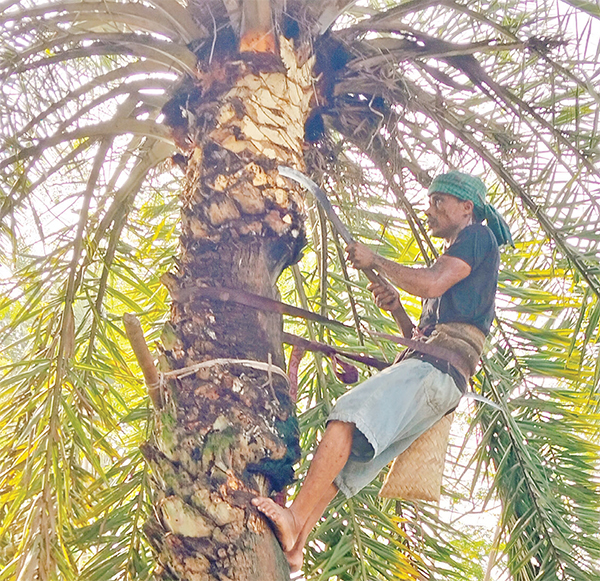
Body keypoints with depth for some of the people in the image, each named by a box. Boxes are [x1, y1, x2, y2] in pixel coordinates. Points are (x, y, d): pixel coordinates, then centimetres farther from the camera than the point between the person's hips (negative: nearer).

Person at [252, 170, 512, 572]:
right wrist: (396, 307, 16)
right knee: (340, 457, -2)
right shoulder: (459, 259, 36)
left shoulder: (478, 236, 7)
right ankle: (293, 548, -10)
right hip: (426, 365, 10)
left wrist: (375, 261, 2)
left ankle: (294, 522, -37)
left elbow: (430, 284, -11)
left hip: (438, 370, -10)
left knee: (349, 416, -29)